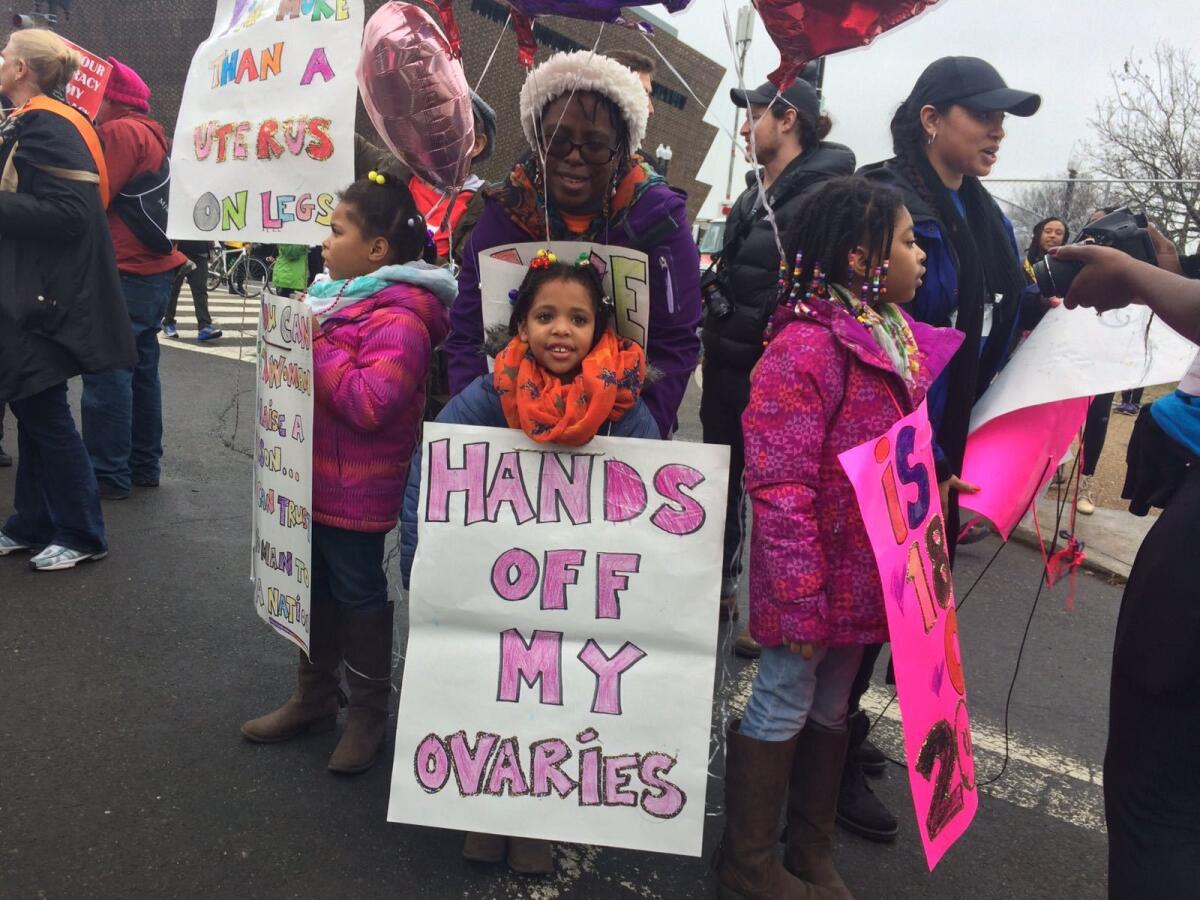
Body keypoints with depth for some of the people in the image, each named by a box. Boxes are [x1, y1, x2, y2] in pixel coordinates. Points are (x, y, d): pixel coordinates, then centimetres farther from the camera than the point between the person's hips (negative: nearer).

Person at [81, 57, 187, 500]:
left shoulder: (120, 132, -10)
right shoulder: (153, 134, 19)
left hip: (124, 271, -10)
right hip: (157, 265, 10)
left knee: (107, 371, -6)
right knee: (141, 367, 14)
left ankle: (109, 474, -3)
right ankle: (144, 465, 21)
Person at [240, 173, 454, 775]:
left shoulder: (397, 318, -21)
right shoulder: (338, 294, 9)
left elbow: (370, 403, -30)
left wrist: (317, 348, -23)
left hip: (357, 488, -9)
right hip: (317, 477, 9)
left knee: (358, 591, 6)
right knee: (318, 585, 19)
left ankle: (368, 711, 25)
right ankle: (313, 697, 36)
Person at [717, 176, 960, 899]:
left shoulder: (899, 336, 8)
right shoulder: (807, 345, -20)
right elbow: (780, 488, -23)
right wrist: (801, 600, -22)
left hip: (869, 571, 9)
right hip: (816, 574, -8)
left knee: (831, 710, 20)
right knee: (781, 710, 7)